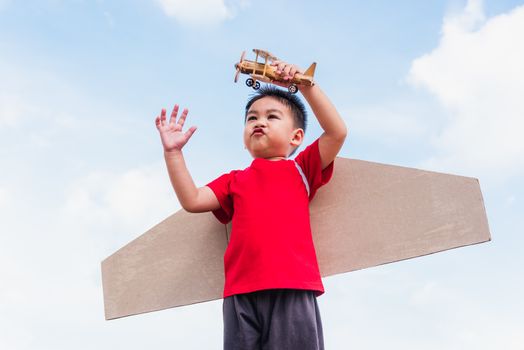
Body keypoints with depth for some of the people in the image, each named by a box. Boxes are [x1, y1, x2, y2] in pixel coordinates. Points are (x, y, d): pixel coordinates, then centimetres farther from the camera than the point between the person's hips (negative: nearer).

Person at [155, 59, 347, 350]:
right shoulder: (234, 181, 27)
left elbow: (337, 132, 7)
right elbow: (192, 201, 15)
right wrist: (173, 152, 9)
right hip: (242, 293, 3)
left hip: (293, 287, -2)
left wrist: (304, 85, 4)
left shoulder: (300, 169, 19)